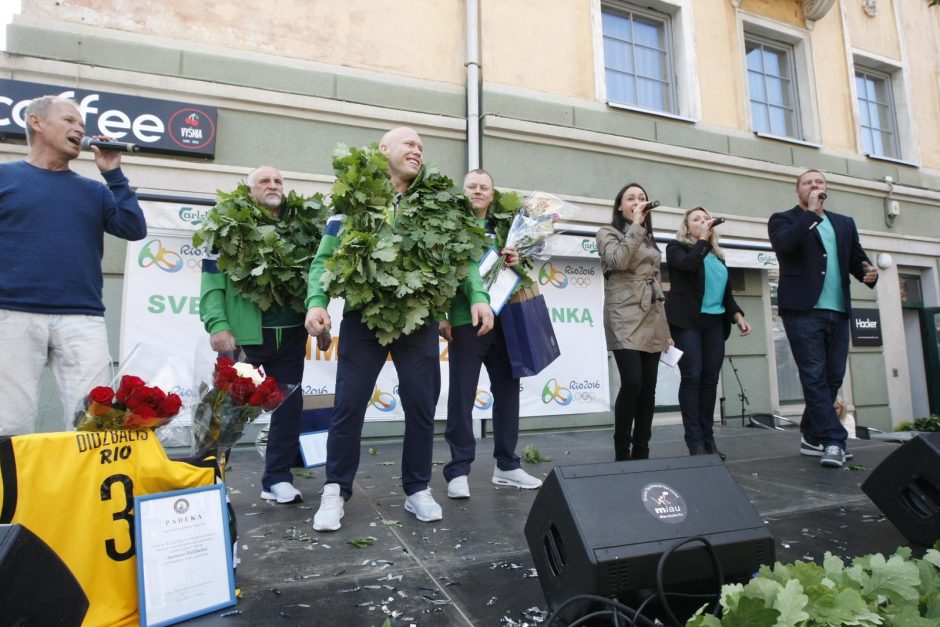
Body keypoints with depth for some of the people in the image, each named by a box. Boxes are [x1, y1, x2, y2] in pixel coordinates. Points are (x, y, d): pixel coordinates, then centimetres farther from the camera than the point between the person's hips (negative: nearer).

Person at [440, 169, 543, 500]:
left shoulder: (501, 228, 17)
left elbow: (515, 269, 23)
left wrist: (516, 263, -1)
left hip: (502, 319, 5)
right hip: (465, 321, -5)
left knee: (507, 391, 9)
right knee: (462, 396, -1)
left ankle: (506, 465, 22)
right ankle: (458, 470, 9)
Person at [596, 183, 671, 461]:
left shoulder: (649, 239, 22)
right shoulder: (608, 232, 5)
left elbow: (656, 283, 21)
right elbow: (618, 261, -17)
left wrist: (666, 328, 16)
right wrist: (635, 225, -10)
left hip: (652, 318, 6)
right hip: (625, 318, -6)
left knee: (648, 388, 2)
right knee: (632, 383, -17)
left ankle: (641, 453, 9)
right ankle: (621, 453, -6)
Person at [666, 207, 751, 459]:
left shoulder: (717, 256, 22)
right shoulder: (677, 247, 6)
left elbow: (727, 293, 22)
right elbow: (688, 264, -17)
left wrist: (738, 316, 8)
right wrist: (703, 239, -5)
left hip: (714, 323, 6)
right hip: (688, 321, -5)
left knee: (710, 379, 2)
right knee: (692, 377, -10)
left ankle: (708, 438, 9)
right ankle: (695, 441, -6)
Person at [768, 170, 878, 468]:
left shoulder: (845, 223, 22)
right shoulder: (783, 219, 6)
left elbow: (856, 258, 18)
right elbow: (784, 245, -15)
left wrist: (869, 272, -4)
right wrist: (812, 212, -9)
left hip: (838, 311, 6)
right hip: (803, 310, -5)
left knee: (832, 378, 7)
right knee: (814, 376, -8)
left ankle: (812, 437, 20)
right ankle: (833, 441, -6)